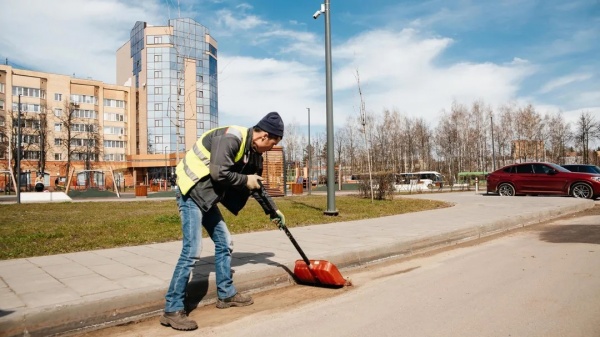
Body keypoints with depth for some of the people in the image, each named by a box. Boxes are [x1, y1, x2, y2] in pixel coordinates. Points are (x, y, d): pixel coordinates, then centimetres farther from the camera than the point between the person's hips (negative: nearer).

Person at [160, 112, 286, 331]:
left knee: (224, 242, 13)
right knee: (192, 249, -13)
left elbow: (257, 185, 17)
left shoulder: (254, 153, 7)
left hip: (206, 197, 10)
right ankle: (172, 310, -3)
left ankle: (226, 295, 27)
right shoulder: (231, 138, -22)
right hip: (191, 192, -10)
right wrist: (245, 180, -15)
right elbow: (218, 173, -29)